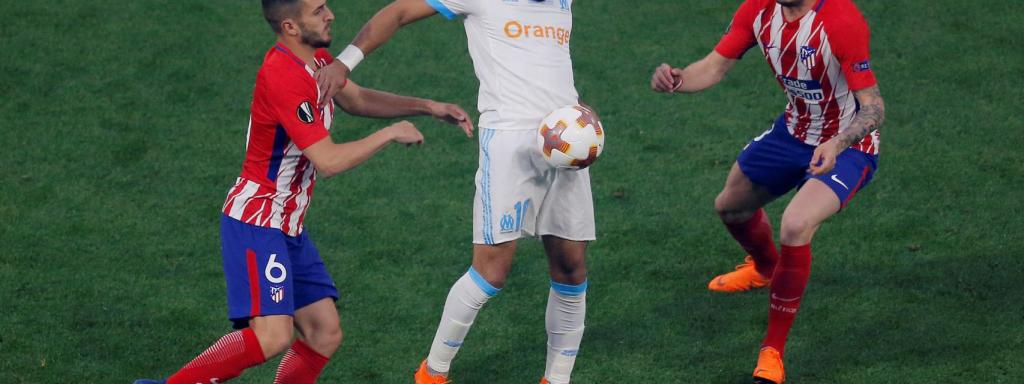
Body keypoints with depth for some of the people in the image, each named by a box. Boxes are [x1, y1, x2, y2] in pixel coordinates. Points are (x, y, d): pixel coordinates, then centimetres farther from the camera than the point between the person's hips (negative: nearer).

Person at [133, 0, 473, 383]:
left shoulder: (317, 61, 8)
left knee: (324, 335, 5)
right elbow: (328, 161, -24)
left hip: (288, 227, 10)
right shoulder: (284, 75, -23)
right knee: (272, 336, -22)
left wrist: (427, 106, 19)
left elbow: (356, 99, 28)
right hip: (256, 222, -10)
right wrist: (391, 133, -12)